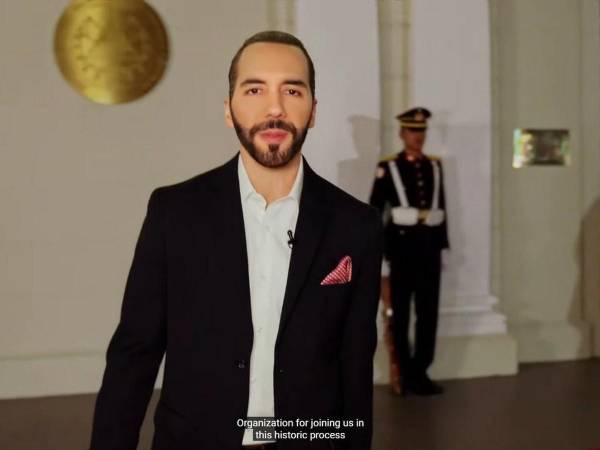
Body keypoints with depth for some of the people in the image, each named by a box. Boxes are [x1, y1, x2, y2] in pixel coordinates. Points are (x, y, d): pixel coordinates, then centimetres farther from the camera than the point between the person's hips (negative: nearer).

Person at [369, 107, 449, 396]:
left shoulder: (435, 166, 9)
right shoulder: (388, 167, -4)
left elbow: (441, 208, 12)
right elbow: (374, 212, -4)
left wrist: (442, 244, 10)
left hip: (429, 246, 4)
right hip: (402, 245, -4)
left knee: (429, 313, 6)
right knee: (400, 314, 7)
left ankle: (419, 373, 17)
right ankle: (407, 374, 19)